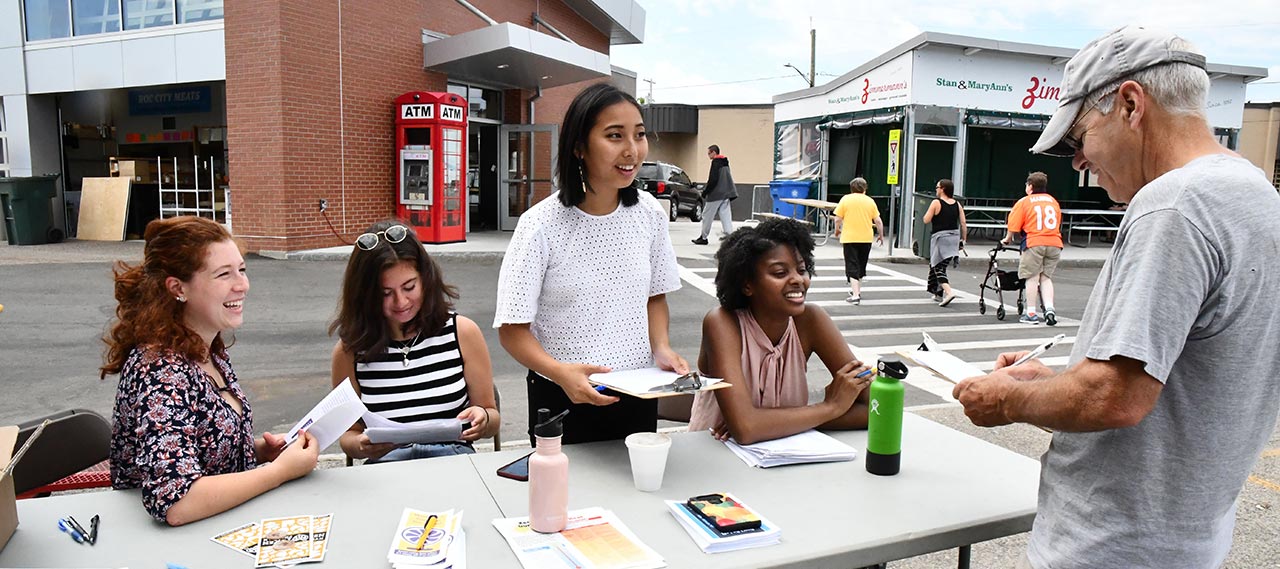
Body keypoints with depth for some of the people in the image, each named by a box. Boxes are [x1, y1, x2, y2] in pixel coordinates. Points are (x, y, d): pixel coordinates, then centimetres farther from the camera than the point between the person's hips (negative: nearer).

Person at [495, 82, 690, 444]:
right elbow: (512, 329, -13)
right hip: (563, 398, -4)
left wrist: (661, 347, -8)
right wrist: (560, 372, -29)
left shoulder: (650, 213, -4)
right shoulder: (542, 225, -17)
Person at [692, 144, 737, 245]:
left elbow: (713, 180, -18)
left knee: (707, 215, 3)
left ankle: (703, 238, 10)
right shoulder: (725, 163, 16)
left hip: (716, 195, -8)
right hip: (725, 195, 8)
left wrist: (705, 192, -11)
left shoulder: (715, 162, -11)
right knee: (726, 216, 5)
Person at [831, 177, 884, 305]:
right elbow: (878, 221, 3)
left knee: (852, 267, -2)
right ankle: (857, 290, 33)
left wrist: (837, 230, 15)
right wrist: (881, 235, 17)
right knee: (861, 266, 19)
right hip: (866, 238, 3)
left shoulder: (845, 199, -2)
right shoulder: (870, 201, 3)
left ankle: (855, 295, -14)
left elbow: (838, 219, -4)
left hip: (849, 238, -3)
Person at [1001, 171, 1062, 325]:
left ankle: (1031, 313, 4)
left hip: (1034, 243, -4)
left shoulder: (1024, 202, 3)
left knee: (1032, 277, 2)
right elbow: (1058, 224, 19)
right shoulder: (1053, 201, 17)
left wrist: (1007, 240, 15)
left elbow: (1014, 226, 0)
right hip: (1054, 243, 4)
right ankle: (1049, 309, 0)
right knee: (1046, 278, 12)